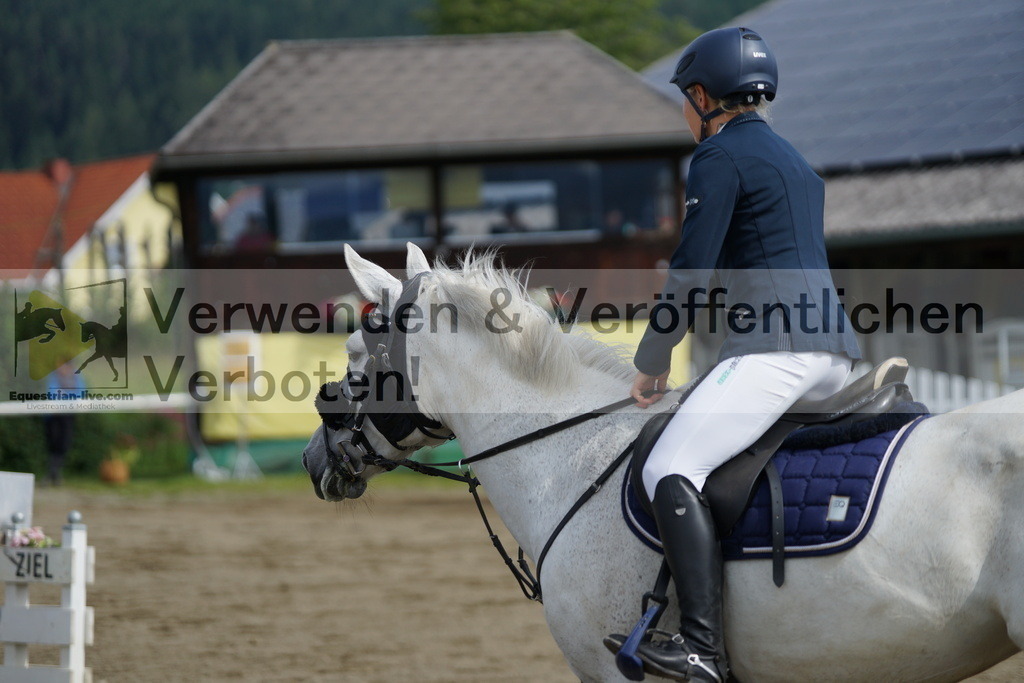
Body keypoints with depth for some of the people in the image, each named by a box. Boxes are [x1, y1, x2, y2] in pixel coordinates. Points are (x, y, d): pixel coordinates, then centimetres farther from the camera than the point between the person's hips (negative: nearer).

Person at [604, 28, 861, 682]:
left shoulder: (721, 155, -2)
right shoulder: (794, 160, 26)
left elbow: (691, 275, -7)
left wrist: (653, 362, 5)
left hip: (776, 345, -10)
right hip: (837, 352, 10)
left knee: (670, 471, -17)